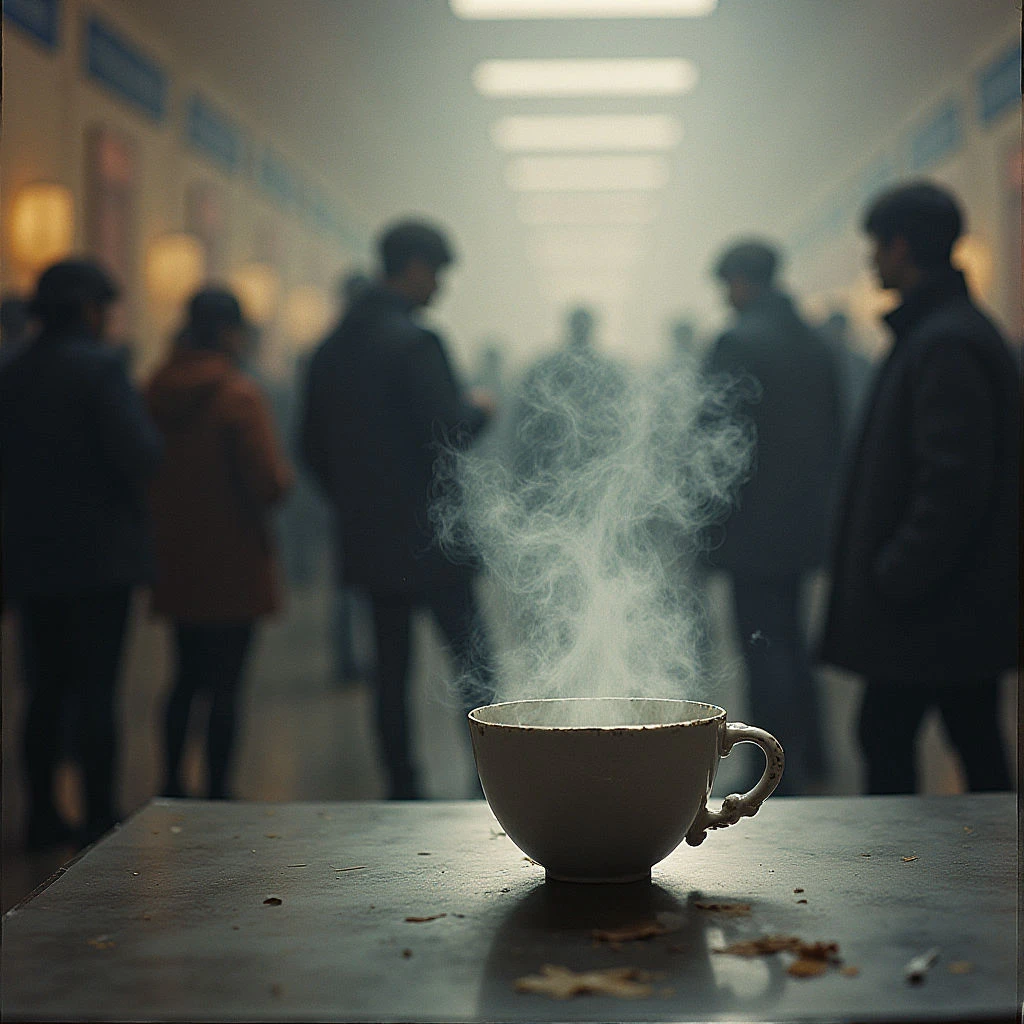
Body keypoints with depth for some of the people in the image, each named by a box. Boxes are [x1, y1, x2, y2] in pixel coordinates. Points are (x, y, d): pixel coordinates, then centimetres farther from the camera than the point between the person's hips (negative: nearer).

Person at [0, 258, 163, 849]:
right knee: (97, 689, -1)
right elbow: (141, 454, -19)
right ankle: (101, 818, 3)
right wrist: (152, 436, 1)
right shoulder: (100, 367, -11)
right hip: (100, 555, -6)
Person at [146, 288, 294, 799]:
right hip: (232, 565, -6)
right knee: (226, 684, 3)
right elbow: (269, 483, -20)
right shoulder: (240, 395, -16)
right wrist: (284, 473, 1)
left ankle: (171, 782, 22)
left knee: (187, 676, 20)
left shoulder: (157, 390, 1)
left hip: (175, 561, 6)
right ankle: (217, 791, 8)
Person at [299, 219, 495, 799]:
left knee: (392, 669, 11)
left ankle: (403, 791, 15)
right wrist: (479, 410, 0)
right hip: (430, 538, -7)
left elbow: (314, 447, 13)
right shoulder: (415, 341, -14)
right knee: (476, 666, 2)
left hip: (369, 539, 7)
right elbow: (448, 434, -20)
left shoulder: (333, 346, 10)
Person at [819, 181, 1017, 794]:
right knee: (977, 744, 13)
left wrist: (895, 576, -18)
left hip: (933, 606, -10)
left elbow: (954, 484, -24)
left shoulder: (944, 345, -17)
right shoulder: (957, 328, 15)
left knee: (885, 738, -3)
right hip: (970, 600, 10)